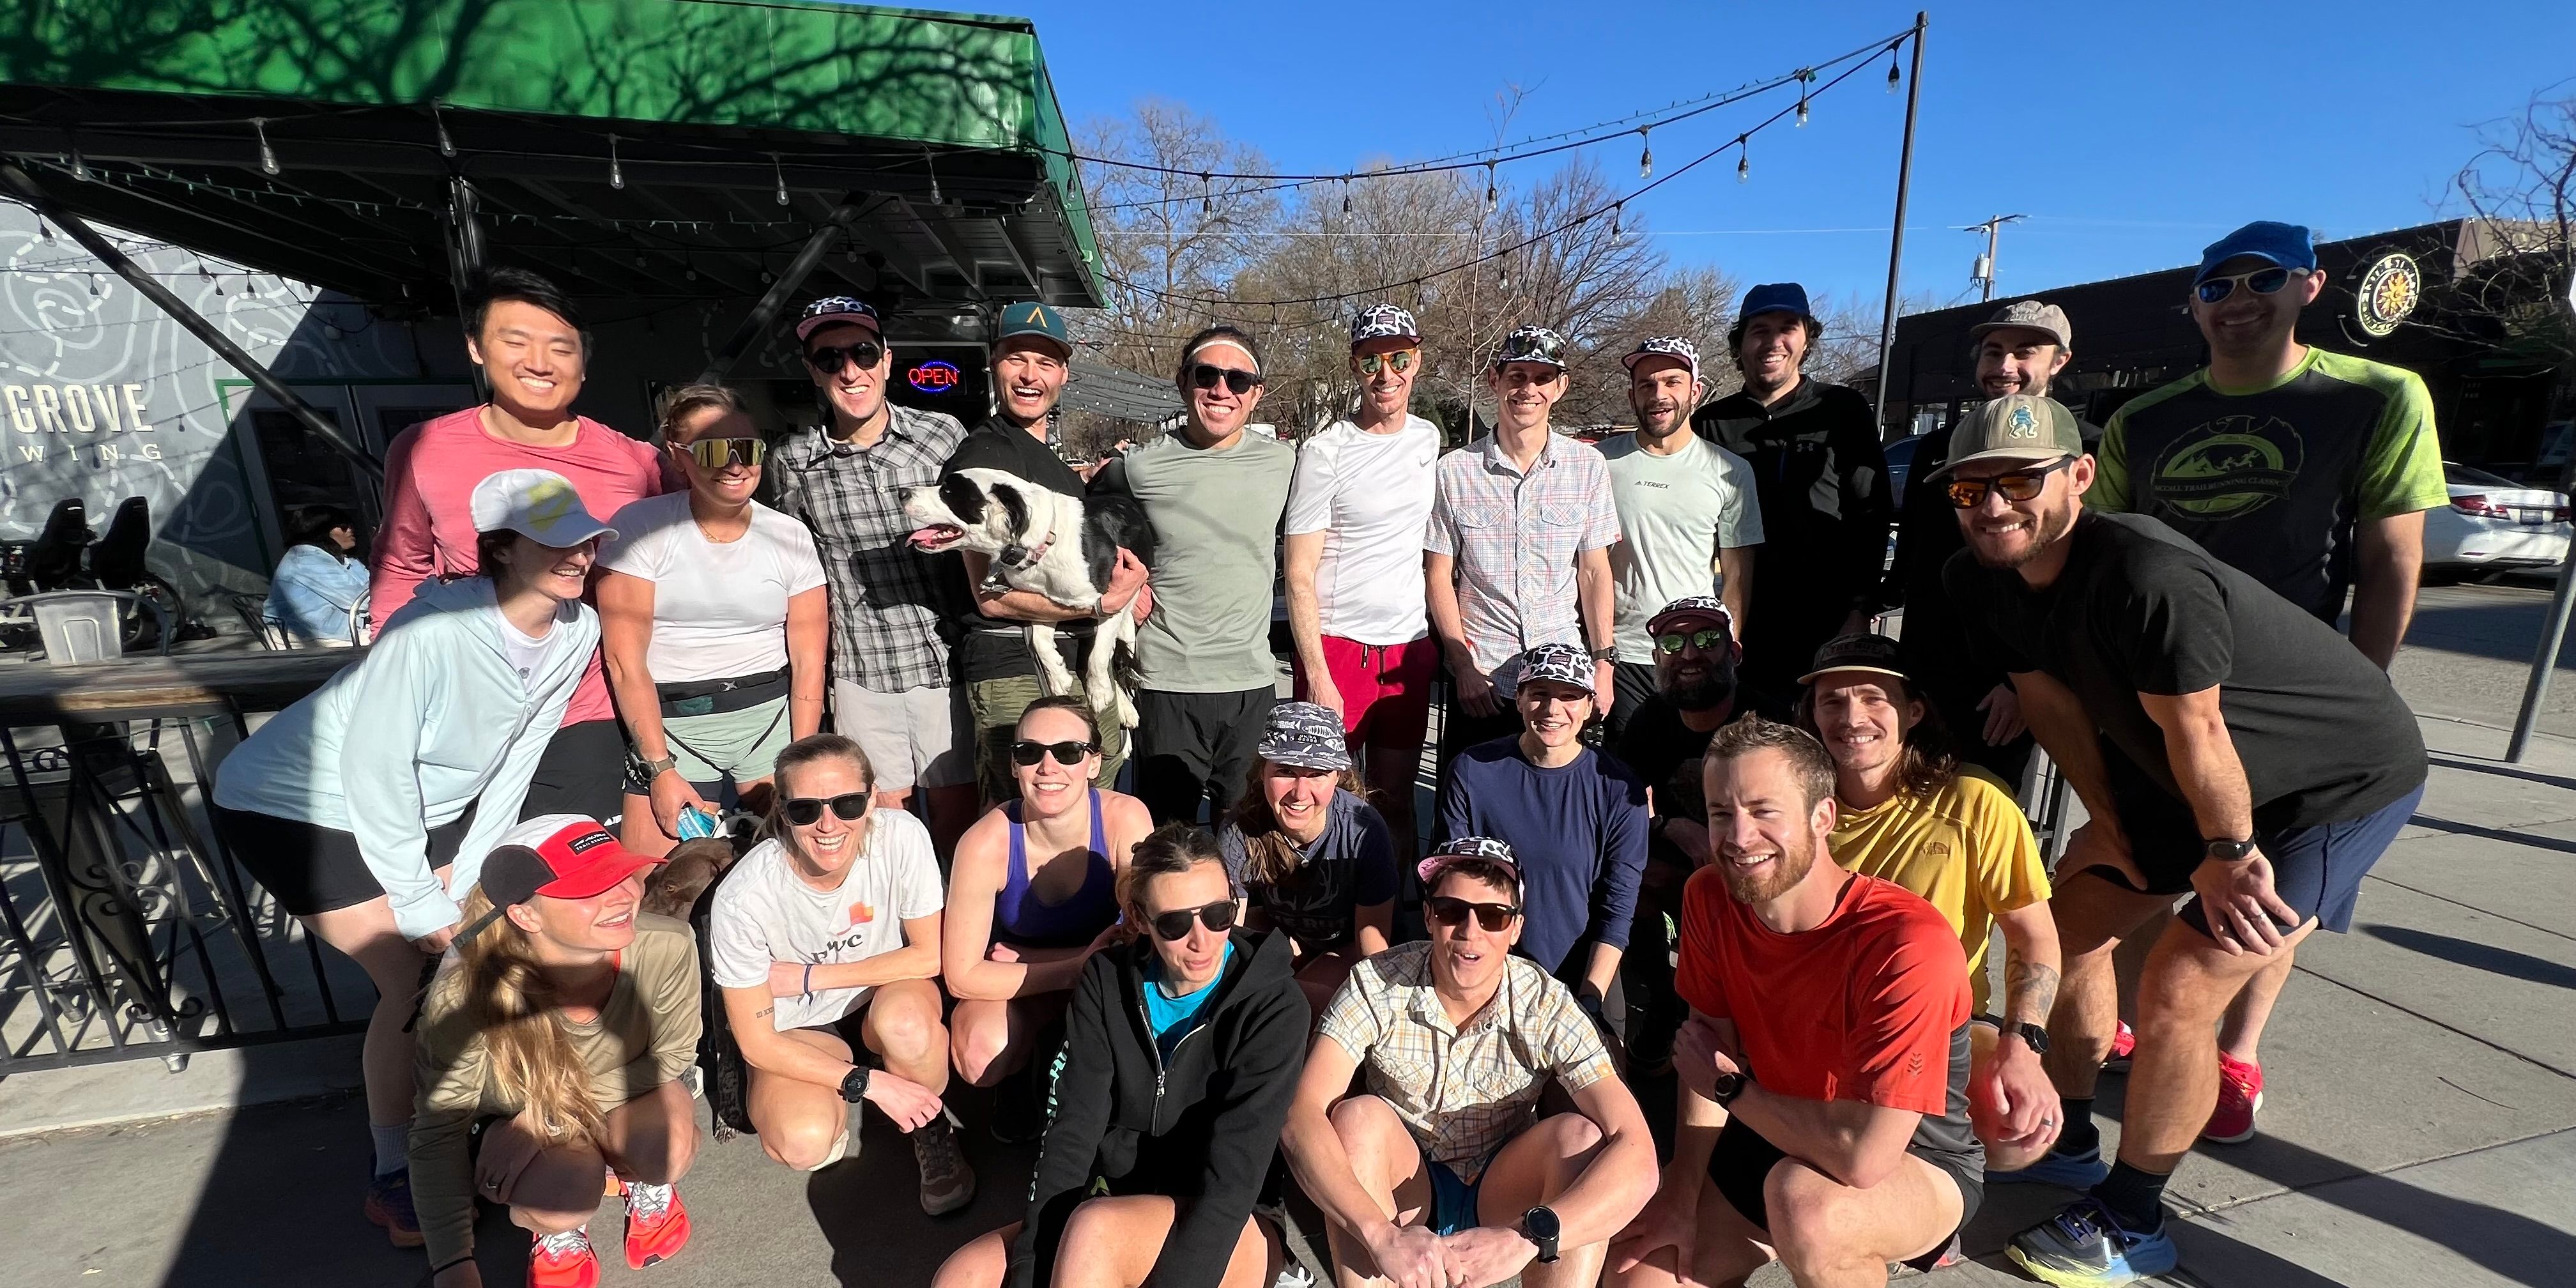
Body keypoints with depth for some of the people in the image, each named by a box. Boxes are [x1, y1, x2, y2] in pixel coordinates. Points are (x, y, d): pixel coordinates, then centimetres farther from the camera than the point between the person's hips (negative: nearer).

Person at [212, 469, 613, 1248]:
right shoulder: (434, 631, -33)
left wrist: (465, 887, -4)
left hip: (424, 801, 6)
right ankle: (395, 1179, 13)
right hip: (292, 806, -6)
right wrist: (421, 905, -17)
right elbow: (376, 772, -25)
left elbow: (513, 766, -6)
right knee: (414, 984, -8)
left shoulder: (577, 631, -14)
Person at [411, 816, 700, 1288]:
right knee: (562, 1197, -30)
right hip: (518, 1123, 0)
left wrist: (545, 1118, -25)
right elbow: (438, 1133, -22)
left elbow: (670, 1057, -16)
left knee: (668, 1117, -32)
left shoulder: (667, 947, -32)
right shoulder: (467, 995, -33)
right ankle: (559, 1230, 9)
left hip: (625, 1102, 1)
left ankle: (647, 1186, 6)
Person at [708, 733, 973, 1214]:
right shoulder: (743, 897, -27)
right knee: (803, 1143, -28)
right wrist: (869, 1084, -21)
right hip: (797, 1032, 0)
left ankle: (930, 1130, -2)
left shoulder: (902, 837, -25)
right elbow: (756, 1042, -16)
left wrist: (809, 977, -17)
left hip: (886, 995, 1)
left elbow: (929, 956, -14)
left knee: (905, 1018, -34)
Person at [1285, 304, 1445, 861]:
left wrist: (1439, 644, 15)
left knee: (1396, 800, 14)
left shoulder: (1430, 438, 10)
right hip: (1337, 647, -5)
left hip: (1410, 649, 5)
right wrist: (1317, 679, -16)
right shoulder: (1325, 451, -8)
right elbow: (1300, 575, -10)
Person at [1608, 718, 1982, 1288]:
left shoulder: (1909, 944, -32)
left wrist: (1729, 1088, -19)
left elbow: (1863, 1155, -35)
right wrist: (1683, 1197, -9)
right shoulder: (1709, 898, -13)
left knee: (1805, 1199, -36)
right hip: (1776, 1134, 5)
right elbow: (1713, 1052, -5)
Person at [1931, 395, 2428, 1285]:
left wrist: (2228, 853, -13)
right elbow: (2052, 702, -3)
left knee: (2179, 987, -12)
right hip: (2172, 772, 8)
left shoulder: (2148, 576, -37)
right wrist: (2109, 827, 3)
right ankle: (2065, 1142, 31)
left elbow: (2195, 730, -27)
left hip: (2341, 779, -7)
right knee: (2069, 924, 9)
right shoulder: (1981, 581, -14)